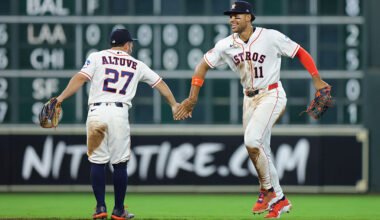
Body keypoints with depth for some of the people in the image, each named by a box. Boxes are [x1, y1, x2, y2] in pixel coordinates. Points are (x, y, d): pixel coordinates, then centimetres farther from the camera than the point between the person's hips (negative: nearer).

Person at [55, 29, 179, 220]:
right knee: (120, 164, 6)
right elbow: (160, 84, 24)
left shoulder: (97, 57, 10)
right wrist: (174, 105, 36)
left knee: (97, 161, 6)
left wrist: (60, 98, -8)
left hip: (97, 113, 0)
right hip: (120, 114, 0)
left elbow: (80, 78, -4)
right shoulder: (136, 65, 17)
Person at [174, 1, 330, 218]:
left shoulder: (271, 37, -12)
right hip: (249, 100, 6)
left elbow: (300, 53, -5)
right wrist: (192, 98, 0)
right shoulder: (226, 45, -1)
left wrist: (317, 80, -12)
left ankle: (267, 190, -9)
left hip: (272, 95, -6)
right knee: (261, 151, 9)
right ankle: (280, 200, 22)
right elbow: (204, 65, 6)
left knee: (252, 139, -23)